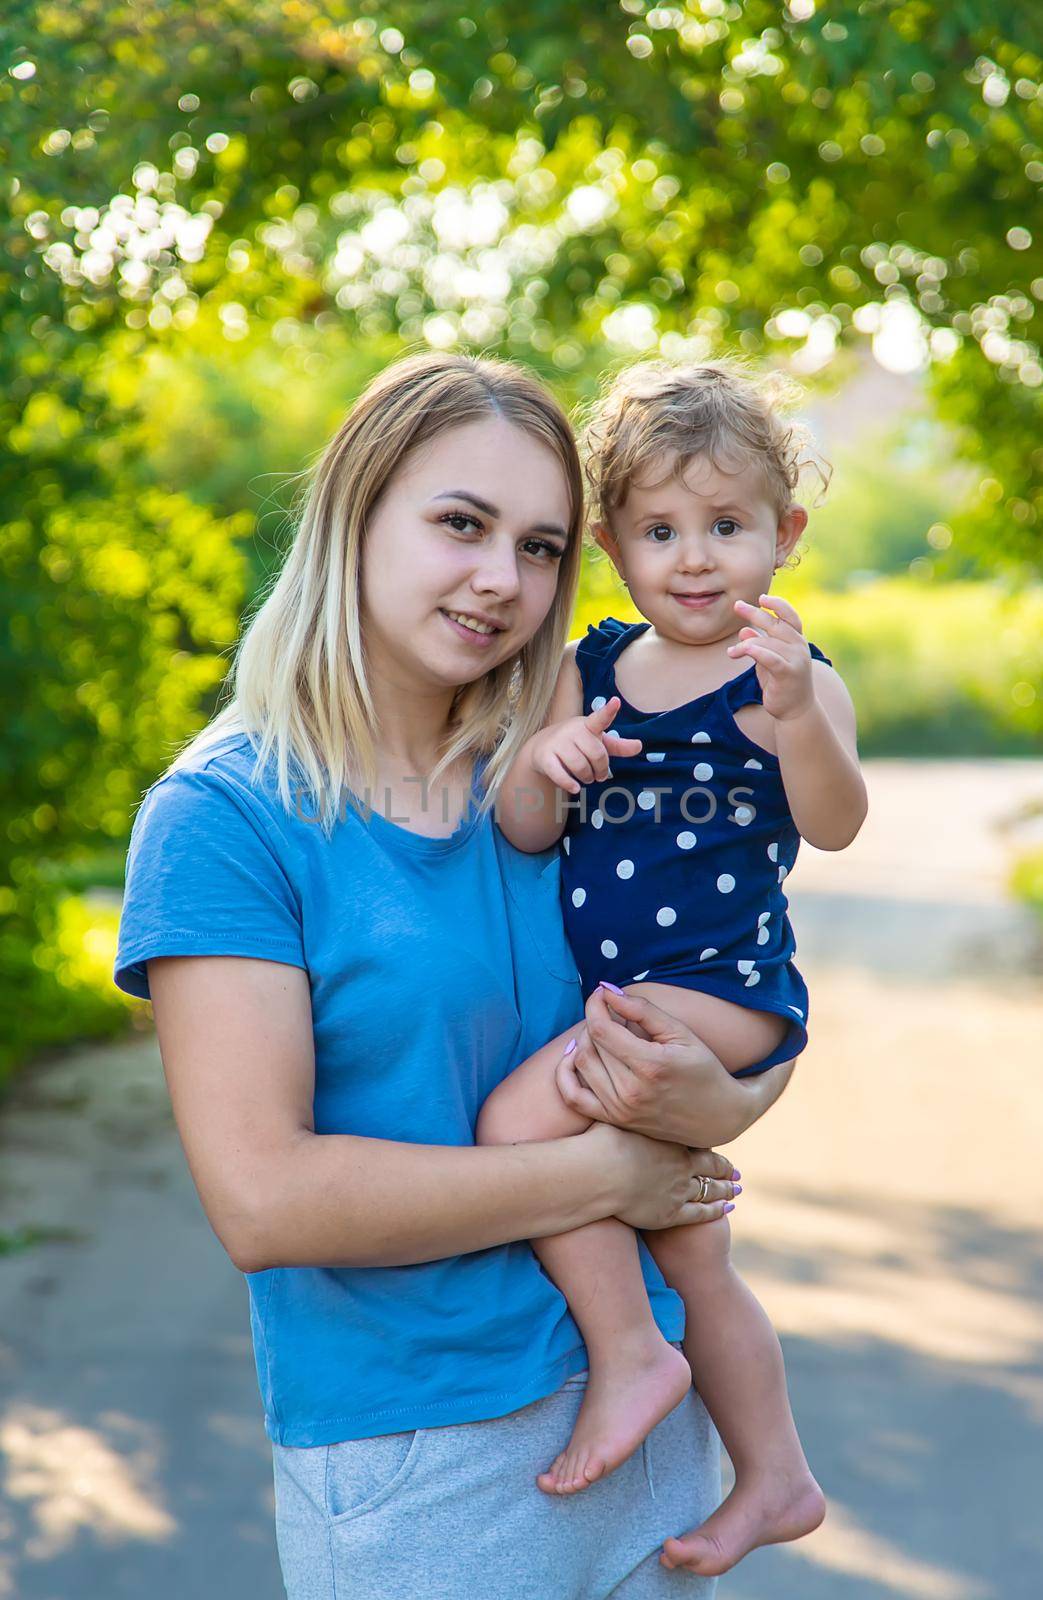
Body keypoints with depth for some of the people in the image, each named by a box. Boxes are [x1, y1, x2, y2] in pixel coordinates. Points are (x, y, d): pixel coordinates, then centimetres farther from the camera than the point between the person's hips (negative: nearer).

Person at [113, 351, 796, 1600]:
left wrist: (718, 1103, -17)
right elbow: (262, 1200, -22)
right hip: (405, 1462, -5)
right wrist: (607, 1172, -16)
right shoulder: (220, 816, -14)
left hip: (639, 1399, 5)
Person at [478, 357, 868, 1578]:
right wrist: (541, 763, -20)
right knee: (691, 1258, 18)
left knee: (519, 1116, -23)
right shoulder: (588, 669, 6)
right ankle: (775, 1480, 37)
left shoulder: (792, 675, -8)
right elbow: (526, 833, 1)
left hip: (718, 984, -7)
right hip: (617, 1000, 7)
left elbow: (833, 825, -22)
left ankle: (629, 1352, -4)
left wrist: (794, 712, -39)